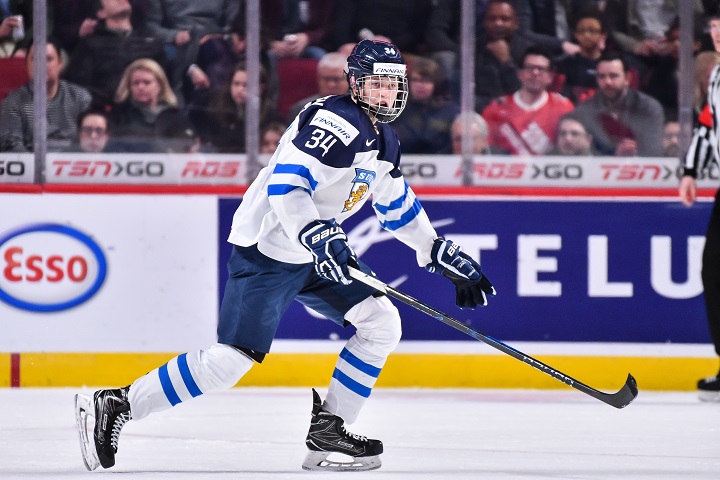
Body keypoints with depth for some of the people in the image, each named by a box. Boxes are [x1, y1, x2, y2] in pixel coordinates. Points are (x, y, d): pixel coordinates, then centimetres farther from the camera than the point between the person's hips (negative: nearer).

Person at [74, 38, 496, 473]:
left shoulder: (384, 142, 12)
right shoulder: (336, 123, -19)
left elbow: (399, 206, 25)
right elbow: (285, 185, -29)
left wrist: (444, 256, 23)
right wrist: (319, 239, -39)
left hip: (319, 252, 10)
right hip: (267, 252, -10)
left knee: (381, 323, 1)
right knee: (233, 359, -15)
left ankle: (327, 430, 6)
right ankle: (116, 406, -9)